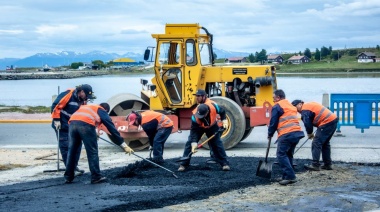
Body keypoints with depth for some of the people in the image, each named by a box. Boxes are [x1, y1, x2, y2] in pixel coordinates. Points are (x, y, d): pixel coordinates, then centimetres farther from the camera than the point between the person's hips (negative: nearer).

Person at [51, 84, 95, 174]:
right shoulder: (68, 94, -20)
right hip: (62, 126, -8)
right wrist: (56, 120, -20)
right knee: (66, 146, -7)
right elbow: (56, 106, -20)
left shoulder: (83, 100, 4)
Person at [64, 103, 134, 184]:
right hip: (86, 125, -5)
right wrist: (124, 146, 22)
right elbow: (112, 128, 21)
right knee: (92, 152, 6)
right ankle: (96, 177, 8)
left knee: (72, 151, 15)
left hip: (72, 123, 5)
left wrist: (94, 133, 54)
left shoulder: (85, 107, 39)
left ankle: (68, 177, 19)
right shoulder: (102, 112, 24)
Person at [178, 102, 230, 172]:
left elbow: (222, 111, -13)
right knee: (189, 144, -11)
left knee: (217, 143, -6)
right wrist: (194, 143, -38)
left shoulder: (213, 107, -38)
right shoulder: (195, 117, -39)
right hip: (198, 127, -1)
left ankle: (224, 163, 4)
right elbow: (194, 131, -31)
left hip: (212, 126, 1)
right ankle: (183, 165, -5)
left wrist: (224, 121, -20)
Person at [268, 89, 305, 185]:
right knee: (288, 155, 17)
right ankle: (287, 176, 18)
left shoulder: (277, 106, 1)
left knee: (281, 155, -4)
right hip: (297, 132, 8)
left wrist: (270, 134, 14)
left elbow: (273, 122, 0)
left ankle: (290, 176, -13)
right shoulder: (291, 106, 27)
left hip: (286, 134, -8)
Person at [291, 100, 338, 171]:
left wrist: (309, 133, 6)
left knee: (316, 143, -7)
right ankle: (327, 164, 22)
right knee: (325, 143, 19)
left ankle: (315, 165, -9)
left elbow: (307, 123, -13)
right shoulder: (310, 104, 22)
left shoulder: (305, 109, -8)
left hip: (327, 122, -10)